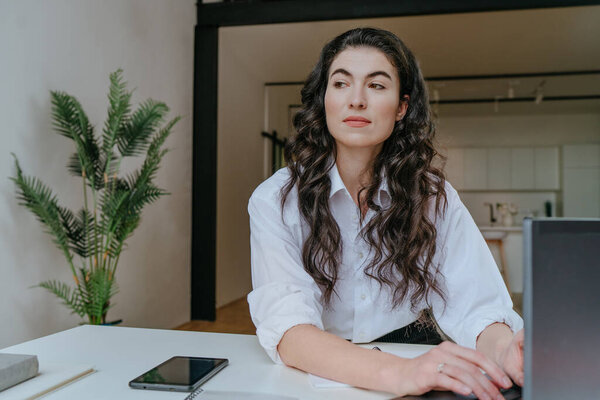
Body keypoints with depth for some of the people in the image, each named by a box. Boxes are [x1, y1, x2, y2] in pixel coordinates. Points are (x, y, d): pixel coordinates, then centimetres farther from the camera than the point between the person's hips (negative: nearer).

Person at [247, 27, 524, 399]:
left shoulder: (434, 197, -1)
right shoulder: (276, 200, -10)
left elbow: (473, 302, -8)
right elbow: (286, 329, -21)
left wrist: (502, 348, -31)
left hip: (411, 356, 2)